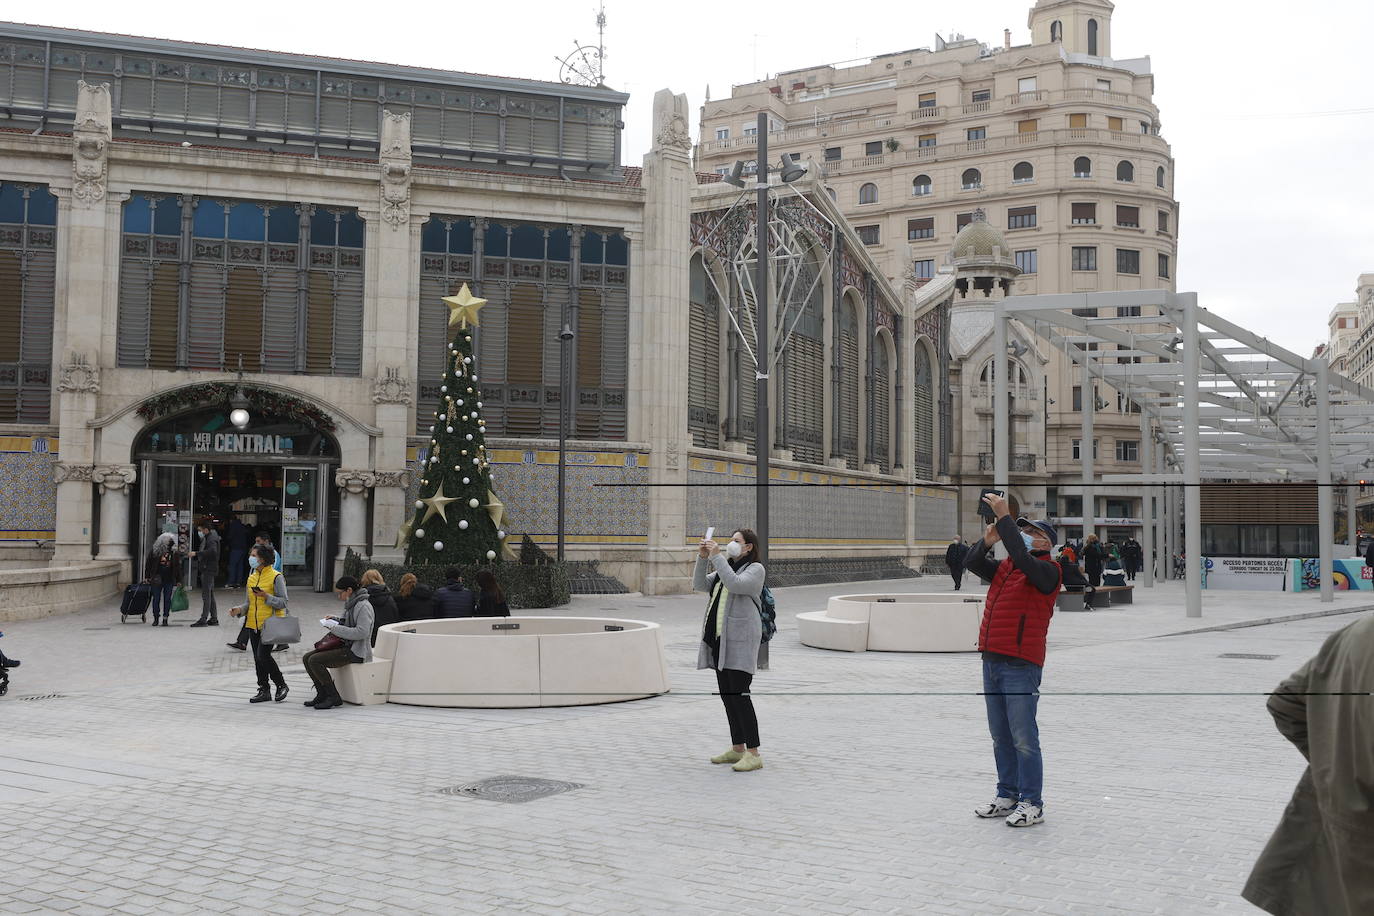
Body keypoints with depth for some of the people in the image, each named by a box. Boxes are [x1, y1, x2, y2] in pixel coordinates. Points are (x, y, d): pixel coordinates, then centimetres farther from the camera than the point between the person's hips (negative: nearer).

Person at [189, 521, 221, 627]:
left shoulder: (212, 539, -14)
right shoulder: (206, 537, 17)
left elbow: (212, 551, -32)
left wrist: (197, 553, -29)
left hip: (209, 569, -11)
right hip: (206, 568, 11)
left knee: (206, 594, -10)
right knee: (210, 594, 14)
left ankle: (203, 619, -11)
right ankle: (214, 619, 19)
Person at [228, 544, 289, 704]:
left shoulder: (276, 577, -10)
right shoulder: (252, 576, 12)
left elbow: (283, 602, -10)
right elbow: (250, 602, 17)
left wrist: (267, 597, -23)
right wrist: (239, 609, -1)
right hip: (253, 623, 7)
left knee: (263, 655, -14)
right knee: (257, 659, 9)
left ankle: (281, 685, 3)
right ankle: (263, 691, 18)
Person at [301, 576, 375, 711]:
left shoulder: (363, 606, -16)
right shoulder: (350, 603, 14)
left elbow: (362, 632, -25)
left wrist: (336, 629, -19)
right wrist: (335, 619, 9)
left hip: (356, 652, -10)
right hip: (346, 646, 10)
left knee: (315, 661, -21)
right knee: (307, 658, 2)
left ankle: (334, 697, -13)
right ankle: (322, 694, 6)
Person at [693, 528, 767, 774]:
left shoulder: (755, 569, -3)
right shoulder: (726, 568, 21)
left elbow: (734, 584, -20)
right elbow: (700, 585, 10)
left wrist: (717, 557, -18)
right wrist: (703, 558, -2)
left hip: (740, 640, -8)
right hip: (719, 639, 8)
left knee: (739, 695, -13)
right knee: (727, 696, 10)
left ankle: (754, 754, -10)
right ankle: (737, 749, 19)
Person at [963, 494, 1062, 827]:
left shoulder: (1048, 570, -6)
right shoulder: (1004, 568, 17)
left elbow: (1021, 558, -23)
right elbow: (972, 563, 8)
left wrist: (1004, 517, -22)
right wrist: (988, 540, -8)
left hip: (1021, 665, -8)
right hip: (992, 661, 8)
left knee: (1024, 738, -5)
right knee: (1000, 737, 14)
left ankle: (1032, 804, 3)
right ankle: (1007, 796, 24)